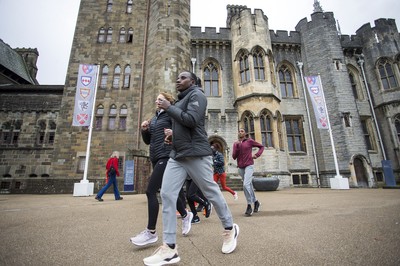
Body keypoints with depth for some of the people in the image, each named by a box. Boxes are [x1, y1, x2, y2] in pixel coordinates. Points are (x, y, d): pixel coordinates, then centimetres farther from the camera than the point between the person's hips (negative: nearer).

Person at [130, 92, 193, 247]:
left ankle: (151, 232, 0)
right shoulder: (154, 119, 19)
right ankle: (185, 215, 35)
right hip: (155, 158, 8)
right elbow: (147, 141, 20)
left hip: (166, 157, -8)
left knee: (150, 191, -12)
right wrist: (144, 129, 3)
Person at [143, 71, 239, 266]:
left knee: (211, 192, 4)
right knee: (167, 195, -5)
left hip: (196, 154, -8)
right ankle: (169, 248, 1)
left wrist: (169, 108, -8)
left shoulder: (196, 95, -1)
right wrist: (173, 134, 13)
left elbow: (191, 120, -18)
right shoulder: (180, 101, 24)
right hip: (177, 155, 8)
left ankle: (230, 229, 27)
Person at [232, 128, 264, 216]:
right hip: (240, 167, 4)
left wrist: (256, 155, -5)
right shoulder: (236, 143, 9)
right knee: (249, 186, 14)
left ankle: (249, 206, -7)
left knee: (246, 185, -20)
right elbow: (234, 157, 2)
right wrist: (237, 146, -9)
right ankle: (256, 202, 33)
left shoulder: (249, 141, 0)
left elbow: (261, 146, 9)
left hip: (249, 166, -4)